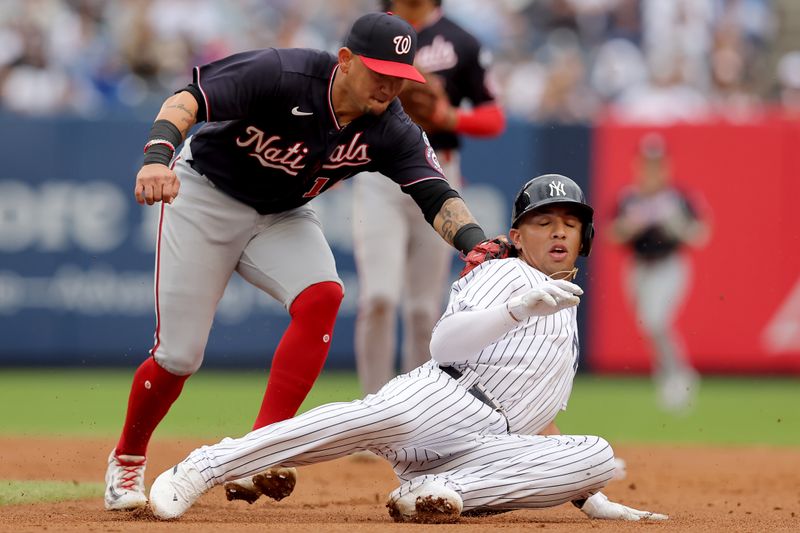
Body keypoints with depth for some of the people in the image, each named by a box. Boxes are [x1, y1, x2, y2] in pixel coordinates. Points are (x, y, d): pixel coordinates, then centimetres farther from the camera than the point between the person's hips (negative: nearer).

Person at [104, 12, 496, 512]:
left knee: (321, 296, -26)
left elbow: (437, 196, -26)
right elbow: (189, 99, -36)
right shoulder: (283, 74, -30)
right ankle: (127, 462, 23)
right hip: (205, 195, -4)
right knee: (178, 356, -6)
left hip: (283, 217, 4)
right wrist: (158, 156, -55)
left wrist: (475, 241, -48)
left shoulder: (392, 130, -17)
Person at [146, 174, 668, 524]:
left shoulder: (566, 314, 36)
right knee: (384, 415, -40)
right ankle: (201, 468, -37)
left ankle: (435, 491, -29)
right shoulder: (503, 273, 12)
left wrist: (591, 498, 26)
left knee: (597, 454, -21)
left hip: (489, 451, 5)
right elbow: (445, 342, -8)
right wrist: (519, 308, -24)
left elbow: (537, 420, 37)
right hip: (441, 397, -5)